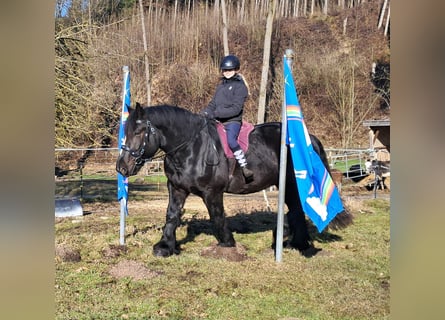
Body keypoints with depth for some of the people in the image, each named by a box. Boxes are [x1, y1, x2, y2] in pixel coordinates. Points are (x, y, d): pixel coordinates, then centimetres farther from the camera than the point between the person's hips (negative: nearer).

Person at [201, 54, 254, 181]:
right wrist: (205, 113, -2)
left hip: (233, 121, -8)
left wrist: (216, 113, -21)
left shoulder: (240, 86, -5)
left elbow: (235, 109, -14)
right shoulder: (221, 85, 19)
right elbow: (213, 104, 19)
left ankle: (245, 168, -32)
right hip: (218, 122, 8)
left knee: (231, 140, -33)